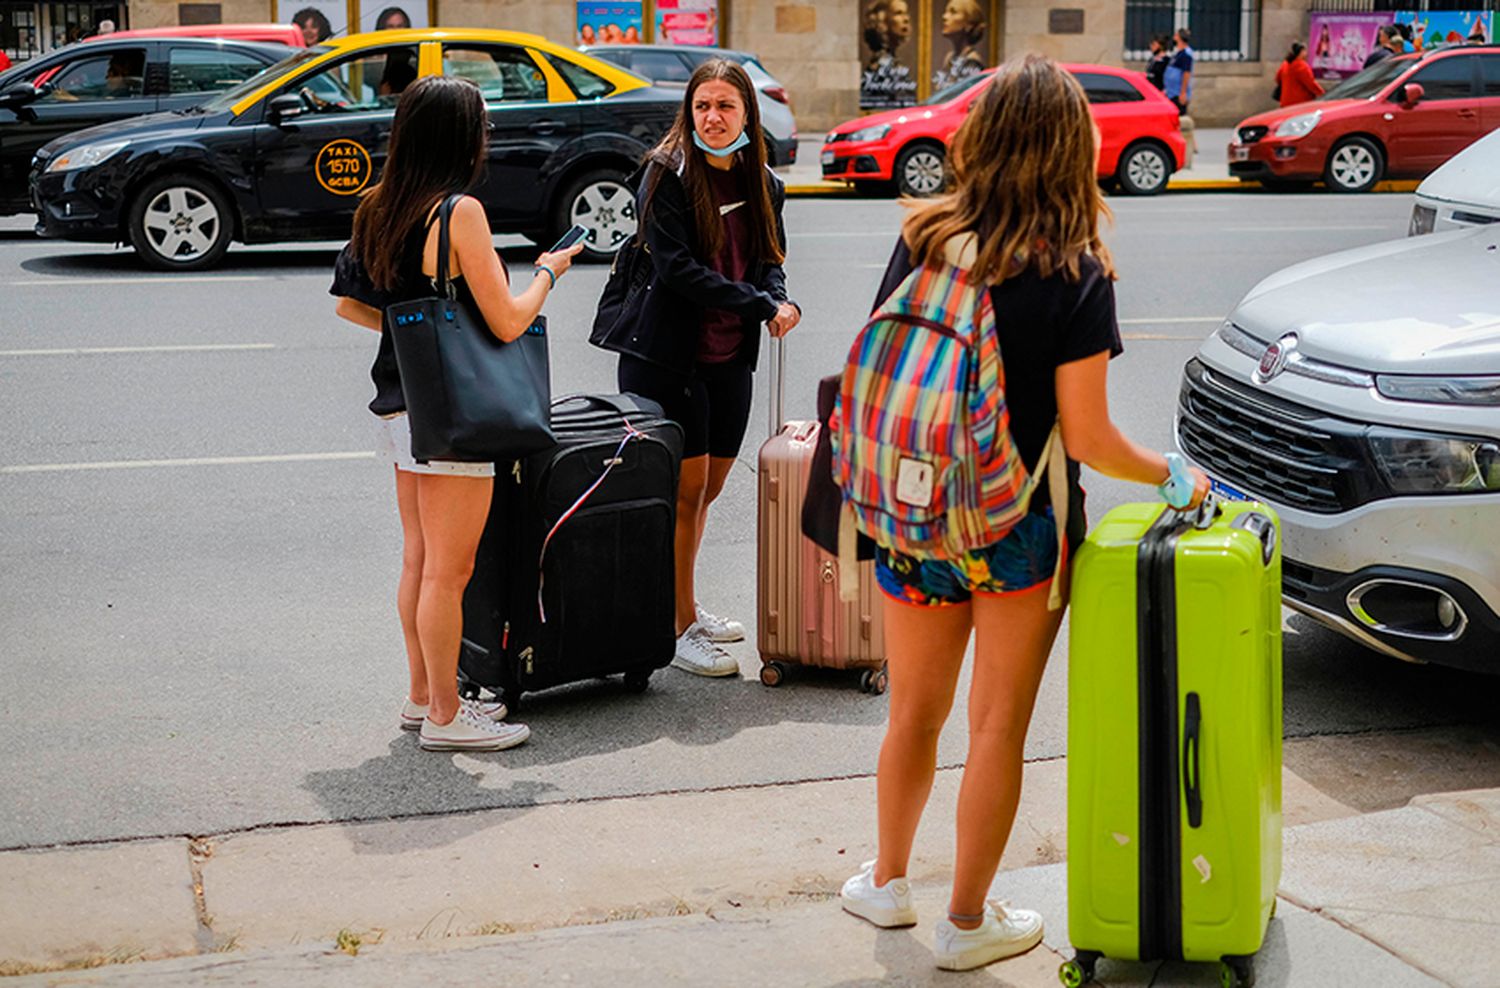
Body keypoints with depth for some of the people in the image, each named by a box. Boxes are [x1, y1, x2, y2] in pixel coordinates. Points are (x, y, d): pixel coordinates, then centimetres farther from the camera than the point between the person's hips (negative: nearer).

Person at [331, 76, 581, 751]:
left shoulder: (377, 207, 7)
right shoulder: (459, 211, -17)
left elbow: (348, 302, 16)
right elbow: (508, 322, -17)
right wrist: (547, 272, 1)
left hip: (402, 410, 9)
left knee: (419, 561, 18)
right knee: (448, 571, 0)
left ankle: (423, 696, 29)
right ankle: (445, 717, 9)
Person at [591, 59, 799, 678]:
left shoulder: (763, 186, 9)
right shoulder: (667, 174, -11)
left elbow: (769, 261, 14)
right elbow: (677, 267, -19)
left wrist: (781, 299, -10)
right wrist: (761, 306, -19)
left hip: (730, 360, 7)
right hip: (667, 355, -6)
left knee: (709, 487, 14)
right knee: (686, 487, -4)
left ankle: (682, 607, 30)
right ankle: (680, 628, 6)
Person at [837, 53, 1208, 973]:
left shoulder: (922, 241, -5)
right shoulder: (1075, 275, -14)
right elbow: (1087, 437, -15)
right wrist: (1172, 474, 2)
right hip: (1021, 528, -3)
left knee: (914, 715, 21)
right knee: (999, 727, 11)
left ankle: (889, 881, 38)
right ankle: (968, 921, 22)